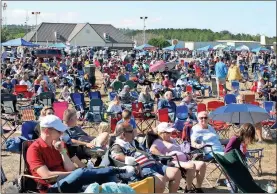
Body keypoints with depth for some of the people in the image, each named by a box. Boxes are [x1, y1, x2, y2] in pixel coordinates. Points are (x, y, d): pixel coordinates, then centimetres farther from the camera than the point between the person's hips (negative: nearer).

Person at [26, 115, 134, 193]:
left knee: (108, 176, -12)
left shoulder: (58, 145, 15)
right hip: (53, 188, -7)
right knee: (81, 172, -32)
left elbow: (70, 169, 8)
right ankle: (120, 171, -19)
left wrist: (62, 152, -5)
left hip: (70, 184, 7)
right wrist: (75, 174, -11)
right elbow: (46, 175, -17)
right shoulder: (34, 149, -6)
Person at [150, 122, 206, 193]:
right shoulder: (159, 142, 2)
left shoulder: (172, 140, 31)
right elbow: (152, 150, -19)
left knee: (202, 164, -12)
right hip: (174, 163, -9)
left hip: (184, 161, 9)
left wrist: (186, 155, 16)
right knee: (192, 165, -35)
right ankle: (188, 189, -22)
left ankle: (198, 189, -7)